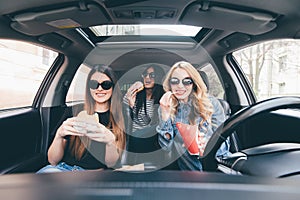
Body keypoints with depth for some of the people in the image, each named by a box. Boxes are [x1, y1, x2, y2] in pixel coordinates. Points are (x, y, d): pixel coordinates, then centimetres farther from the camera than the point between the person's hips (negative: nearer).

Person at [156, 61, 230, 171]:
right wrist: (165, 116, -18)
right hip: (189, 167, 4)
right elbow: (166, 146, -6)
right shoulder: (165, 108, 1)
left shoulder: (211, 104, -2)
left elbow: (224, 142, 0)